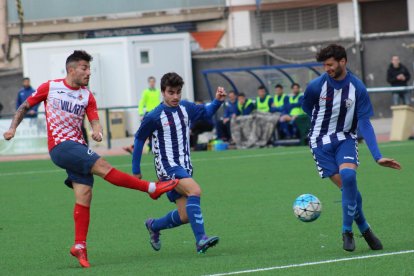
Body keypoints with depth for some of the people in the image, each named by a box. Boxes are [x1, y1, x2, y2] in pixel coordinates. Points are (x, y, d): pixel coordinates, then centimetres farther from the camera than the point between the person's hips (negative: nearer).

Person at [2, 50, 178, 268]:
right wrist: (13, 128, 1)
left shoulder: (87, 96, 9)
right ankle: (152, 188, -13)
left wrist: (97, 131, -20)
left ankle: (80, 246, 0)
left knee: (84, 196, -4)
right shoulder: (50, 87, 1)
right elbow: (25, 107, 11)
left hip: (78, 147, 5)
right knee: (103, 167, -18)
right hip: (60, 146, -5)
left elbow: (95, 121, 3)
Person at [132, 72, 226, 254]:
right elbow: (139, 139, 0)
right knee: (194, 191, -31)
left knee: (185, 216, 4)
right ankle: (200, 240, -34)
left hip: (184, 166, 7)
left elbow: (206, 112, 21)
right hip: (167, 166, -7)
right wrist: (136, 170, 4)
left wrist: (218, 101, 0)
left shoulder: (186, 108, 3)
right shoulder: (154, 117, -12)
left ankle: (153, 226, 32)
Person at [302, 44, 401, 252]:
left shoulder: (357, 88, -10)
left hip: (345, 138, 0)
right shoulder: (316, 86, -12)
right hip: (320, 141, 0)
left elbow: (364, 123, -9)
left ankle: (347, 231, -12)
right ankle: (364, 229, 7)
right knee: (346, 186, -12)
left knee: (348, 175, -26)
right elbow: (307, 108, 11)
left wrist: (378, 156, -15)